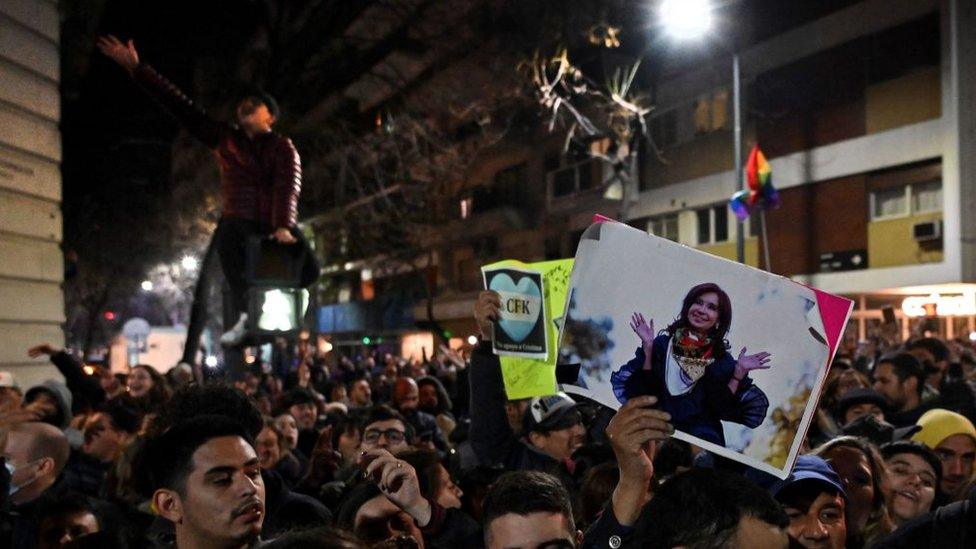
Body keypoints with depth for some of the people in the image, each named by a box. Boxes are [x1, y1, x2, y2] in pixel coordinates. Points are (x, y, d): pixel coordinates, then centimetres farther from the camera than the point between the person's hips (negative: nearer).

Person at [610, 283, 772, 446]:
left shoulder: (722, 359, 5)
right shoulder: (663, 343, 4)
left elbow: (721, 408, -2)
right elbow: (644, 390, -2)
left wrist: (739, 373, -9)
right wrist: (648, 347, -8)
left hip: (701, 436, 1)